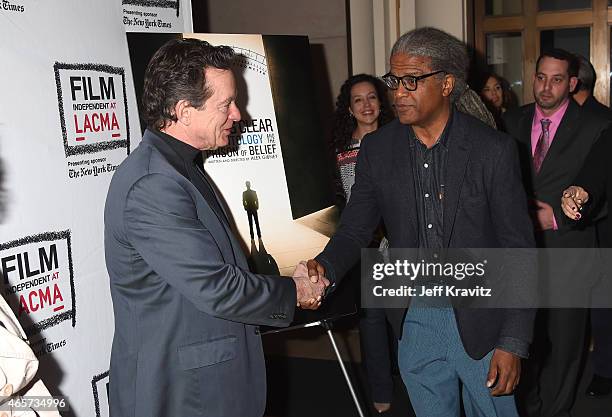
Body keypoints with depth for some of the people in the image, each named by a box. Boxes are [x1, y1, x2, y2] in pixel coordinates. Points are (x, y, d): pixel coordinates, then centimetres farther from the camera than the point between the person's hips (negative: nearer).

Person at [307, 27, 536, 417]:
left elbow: (519, 249, -9)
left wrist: (514, 342, -12)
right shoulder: (377, 148, -2)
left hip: (480, 324, -2)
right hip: (414, 320, 3)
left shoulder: (493, 149, -12)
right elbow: (354, 231, 1)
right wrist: (325, 268, -21)